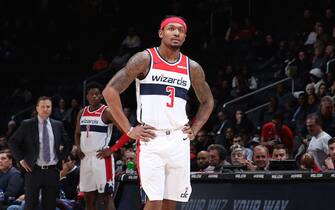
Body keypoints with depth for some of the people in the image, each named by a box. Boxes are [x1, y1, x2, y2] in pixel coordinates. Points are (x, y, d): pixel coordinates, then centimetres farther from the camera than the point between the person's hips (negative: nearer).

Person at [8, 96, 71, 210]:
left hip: (52, 171, 3)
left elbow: (67, 144, 19)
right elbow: (12, 142, 3)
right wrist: (21, 159, -3)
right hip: (34, 171, -2)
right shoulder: (27, 125, 0)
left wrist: (61, 157, 8)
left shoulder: (58, 125, 8)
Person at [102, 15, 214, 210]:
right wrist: (129, 130, -9)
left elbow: (207, 101, 26)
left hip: (179, 141, 4)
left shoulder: (193, 68, 11)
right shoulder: (145, 59, -2)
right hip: (151, 139, -4)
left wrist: (194, 130, 11)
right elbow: (110, 91, -6)